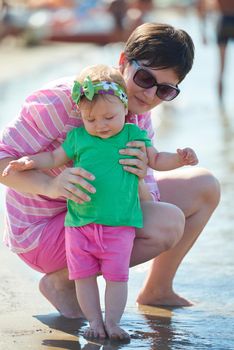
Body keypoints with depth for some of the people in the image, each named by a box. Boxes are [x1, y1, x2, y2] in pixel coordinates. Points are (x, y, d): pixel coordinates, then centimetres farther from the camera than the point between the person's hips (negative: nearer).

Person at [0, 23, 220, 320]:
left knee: (204, 187, 7)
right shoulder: (63, 101, -25)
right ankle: (60, 281, -10)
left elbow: (145, 201, -8)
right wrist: (51, 185, -45)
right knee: (167, 223, -28)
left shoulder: (139, 117, -1)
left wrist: (139, 180, -33)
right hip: (41, 230, -8)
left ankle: (157, 290, 20)